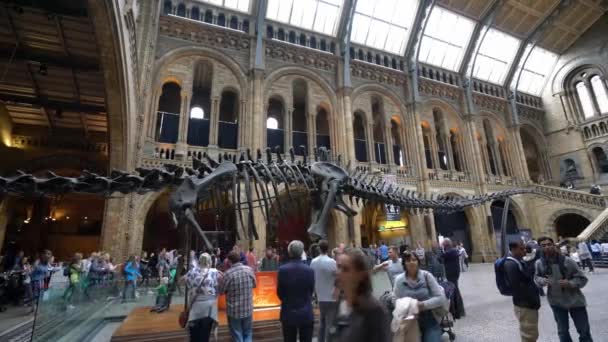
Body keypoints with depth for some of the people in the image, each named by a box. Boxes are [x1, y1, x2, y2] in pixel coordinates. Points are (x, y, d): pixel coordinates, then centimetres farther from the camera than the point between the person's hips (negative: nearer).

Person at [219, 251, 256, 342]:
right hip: (248, 309, 3)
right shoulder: (249, 270, -7)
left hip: (234, 311, -3)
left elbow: (221, 291, -8)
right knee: (247, 334, 20)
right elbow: (254, 284, 8)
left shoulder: (228, 273, -19)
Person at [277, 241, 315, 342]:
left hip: (288, 314, 0)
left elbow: (279, 293, -3)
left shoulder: (282, 270, -13)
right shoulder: (310, 270, -11)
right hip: (306, 314, 0)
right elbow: (311, 291, 1)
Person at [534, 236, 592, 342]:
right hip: (556, 302, 1)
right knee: (562, 332, 17)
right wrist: (543, 281, -20)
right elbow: (536, 277, 2)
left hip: (575, 300, -1)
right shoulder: (539, 263, -13)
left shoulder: (567, 261, -18)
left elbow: (582, 279, -10)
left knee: (584, 331, 15)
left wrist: (570, 283, -28)